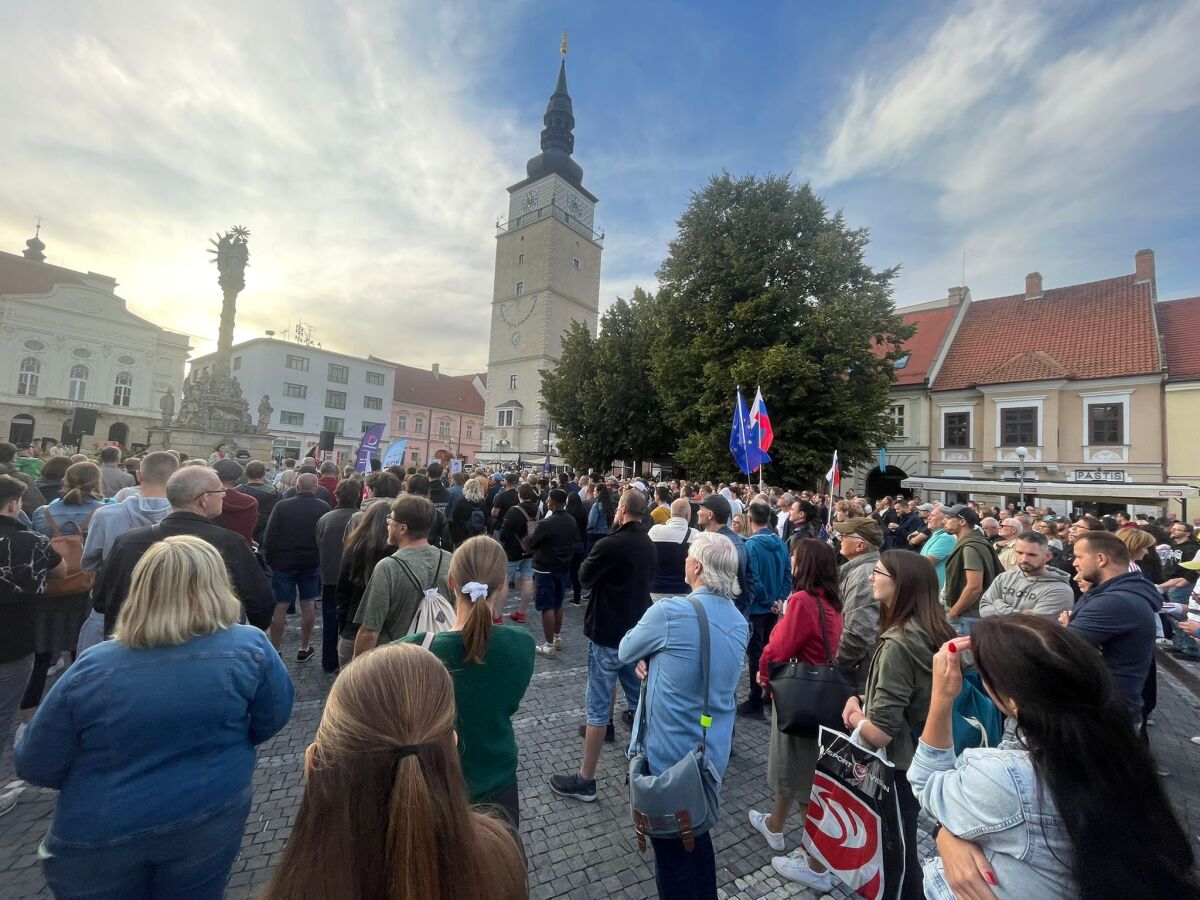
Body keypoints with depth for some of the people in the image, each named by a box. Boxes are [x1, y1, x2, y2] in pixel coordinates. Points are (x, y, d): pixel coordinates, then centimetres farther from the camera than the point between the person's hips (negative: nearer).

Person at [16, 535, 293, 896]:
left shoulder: (90, 669, -16)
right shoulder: (250, 647, -19)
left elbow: (35, 767, -3)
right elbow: (271, 721, -6)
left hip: (98, 839, 1)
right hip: (209, 823, 0)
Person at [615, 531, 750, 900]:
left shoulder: (670, 611, -24)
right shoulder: (739, 622, 0)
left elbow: (625, 652, -8)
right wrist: (656, 661, -2)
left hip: (670, 754, -6)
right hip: (713, 754, 7)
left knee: (671, 848, 14)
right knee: (697, 834, 27)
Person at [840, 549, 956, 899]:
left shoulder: (898, 644, -31)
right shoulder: (933, 633, -4)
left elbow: (879, 733, -29)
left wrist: (853, 715, -10)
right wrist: (860, 699, -2)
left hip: (897, 768, -8)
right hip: (922, 760, 8)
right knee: (906, 848, 28)